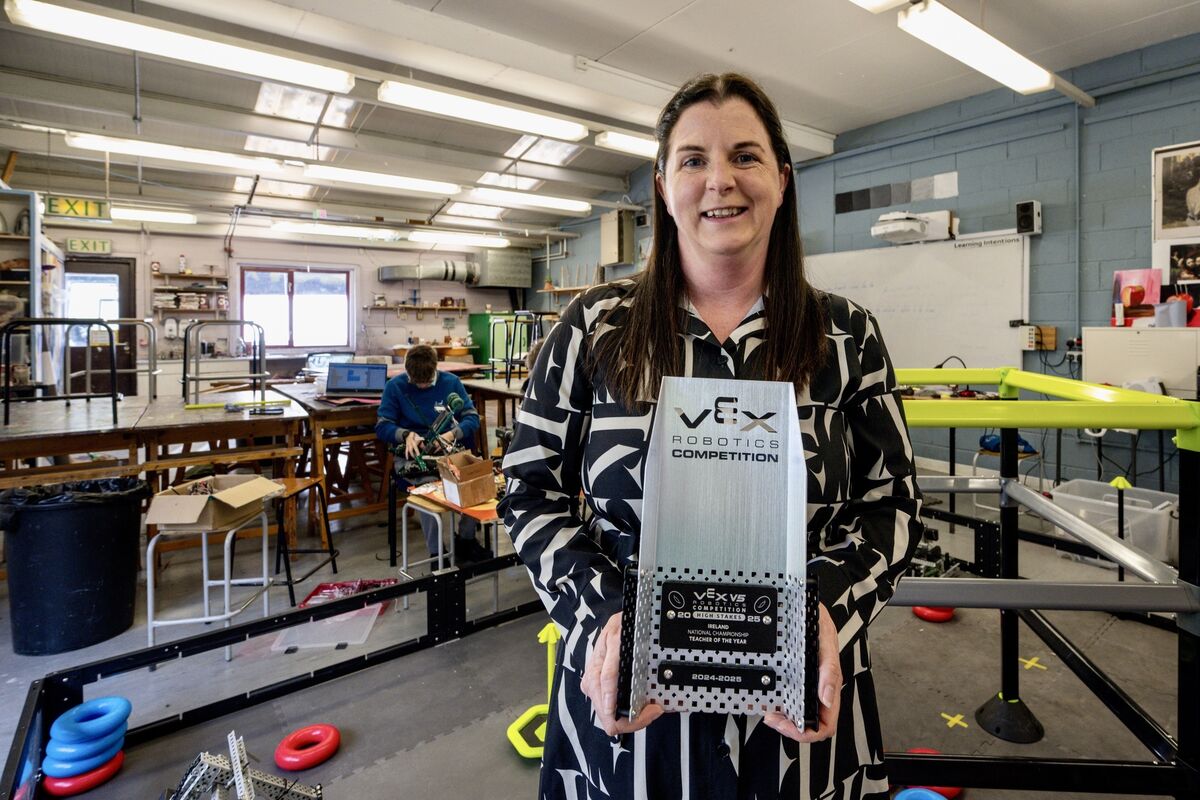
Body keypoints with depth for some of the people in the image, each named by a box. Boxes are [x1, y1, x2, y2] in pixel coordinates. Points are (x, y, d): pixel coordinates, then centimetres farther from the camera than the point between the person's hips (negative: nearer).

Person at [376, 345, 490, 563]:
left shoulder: (451, 382, 4)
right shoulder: (395, 386, 1)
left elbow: (472, 418, 2)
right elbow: (382, 426, 0)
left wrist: (451, 434, -18)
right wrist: (406, 434, -21)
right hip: (412, 455, -2)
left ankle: (466, 540, -5)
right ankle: (436, 553, -16)